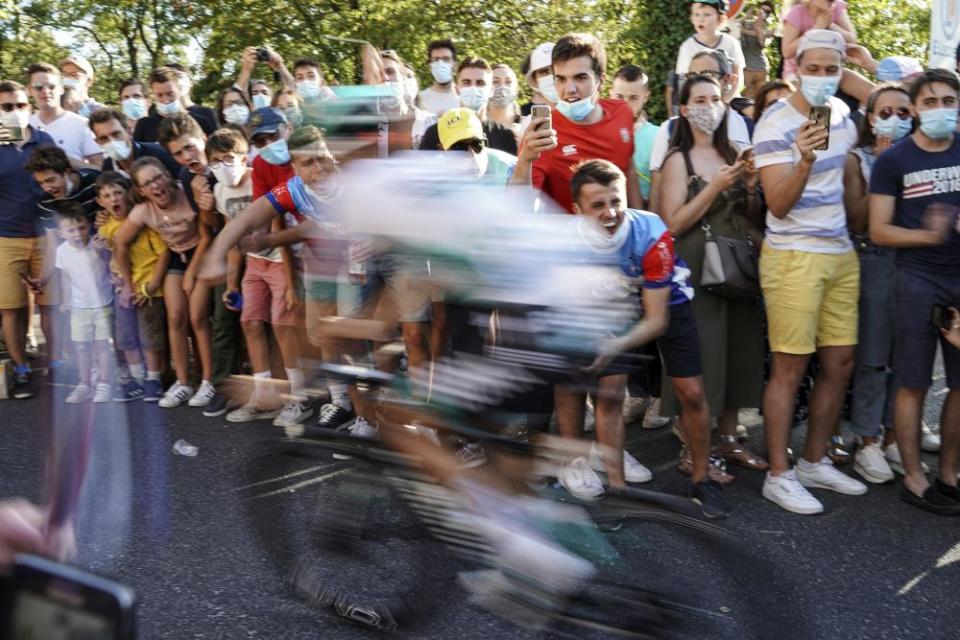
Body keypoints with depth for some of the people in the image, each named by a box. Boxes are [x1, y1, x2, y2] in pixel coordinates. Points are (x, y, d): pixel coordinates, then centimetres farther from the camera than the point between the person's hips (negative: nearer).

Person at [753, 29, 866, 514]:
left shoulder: (839, 111, 10)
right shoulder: (776, 124, -13)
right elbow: (778, 205, -19)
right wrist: (804, 160, -34)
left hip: (842, 255, 8)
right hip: (794, 257, -8)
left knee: (840, 361, 10)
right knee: (790, 368, -5)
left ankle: (815, 462, 24)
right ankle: (779, 476, 5)